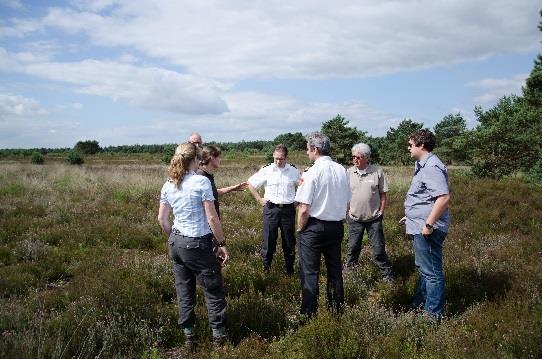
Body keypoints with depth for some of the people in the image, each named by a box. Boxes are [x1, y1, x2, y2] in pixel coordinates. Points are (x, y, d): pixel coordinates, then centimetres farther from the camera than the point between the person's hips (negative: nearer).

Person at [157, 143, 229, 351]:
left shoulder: (168, 186, 4)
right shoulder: (201, 182, -14)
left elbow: (162, 219, 8)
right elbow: (212, 218, -15)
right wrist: (222, 244, -7)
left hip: (176, 243, 6)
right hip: (198, 245, -6)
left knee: (184, 291, 16)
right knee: (213, 291, 9)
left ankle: (188, 336, 26)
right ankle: (219, 336, 19)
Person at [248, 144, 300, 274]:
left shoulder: (294, 171, 1)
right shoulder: (266, 170, -3)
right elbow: (250, 183, 4)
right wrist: (259, 199, 1)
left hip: (288, 209, 1)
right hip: (271, 209, -1)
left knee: (289, 240, 11)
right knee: (269, 239, 4)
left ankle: (290, 268, 26)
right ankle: (266, 267, 19)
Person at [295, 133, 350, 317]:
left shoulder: (312, 173, -17)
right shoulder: (342, 170, 1)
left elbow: (304, 209, -18)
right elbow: (347, 202, 8)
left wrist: (300, 228, -3)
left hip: (314, 227, -6)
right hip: (337, 226, 6)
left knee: (309, 272, 5)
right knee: (335, 269, 17)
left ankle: (309, 313, 13)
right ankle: (336, 309, 29)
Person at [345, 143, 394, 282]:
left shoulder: (377, 171, -6)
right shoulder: (349, 172, 0)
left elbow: (383, 194, -1)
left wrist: (381, 212, -4)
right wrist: (349, 209, 1)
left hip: (374, 219, -2)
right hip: (354, 218, 2)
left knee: (379, 249, 3)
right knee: (353, 248, 15)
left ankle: (387, 275, 16)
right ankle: (349, 269, 32)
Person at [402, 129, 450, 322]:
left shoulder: (432, 167, -20)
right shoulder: (423, 165, 15)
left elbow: (443, 197, -29)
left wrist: (429, 224, -27)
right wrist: (410, 216, 27)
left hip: (427, 230, -11)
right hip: (419, 227, 11)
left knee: (431, 271, 0)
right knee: (424, 268, 23)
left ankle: (434, 314, 12)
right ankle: (420, 303, 39)